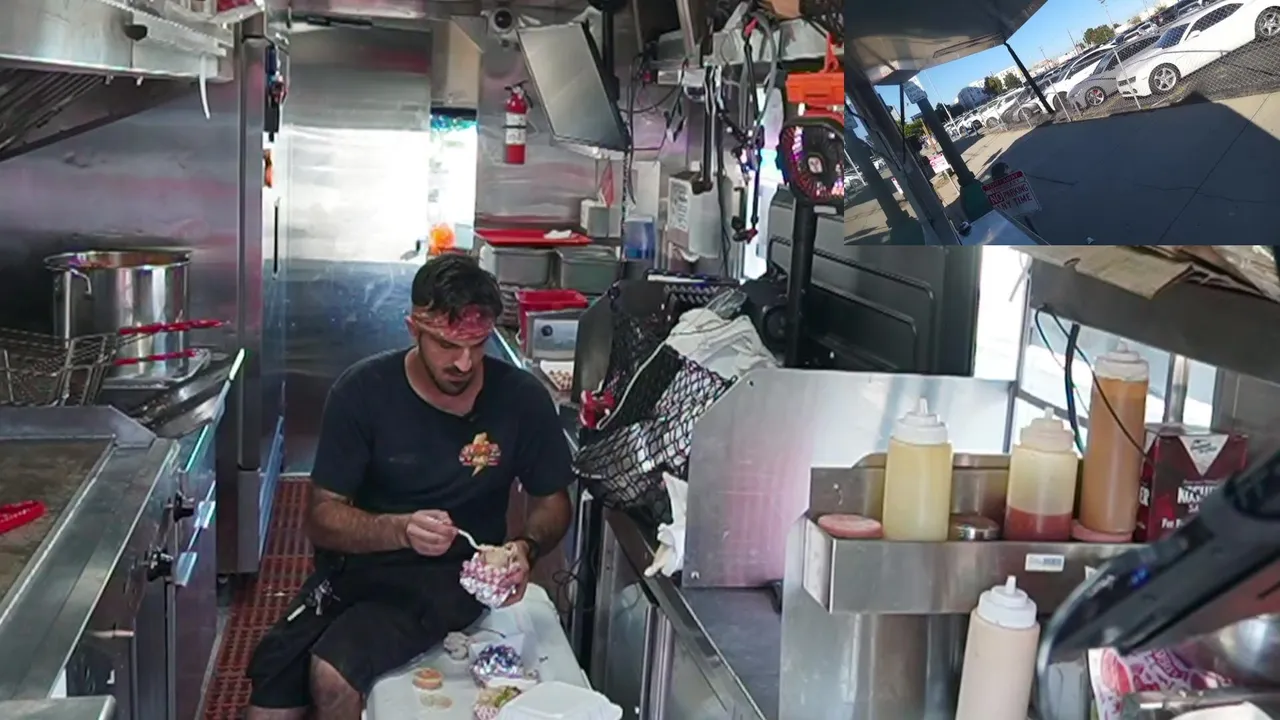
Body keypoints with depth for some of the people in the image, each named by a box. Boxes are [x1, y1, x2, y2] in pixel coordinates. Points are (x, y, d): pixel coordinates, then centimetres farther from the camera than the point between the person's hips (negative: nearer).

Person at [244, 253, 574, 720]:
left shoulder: (521, 399, -9)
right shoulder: (363, 390, -9)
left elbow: (552, 503, 6)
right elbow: (322, 516, -8)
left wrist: (526, 547, -17)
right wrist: (400, 529, -27)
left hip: (451, 577, -1)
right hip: (358, 561, 1)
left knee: (332, 677, -25)